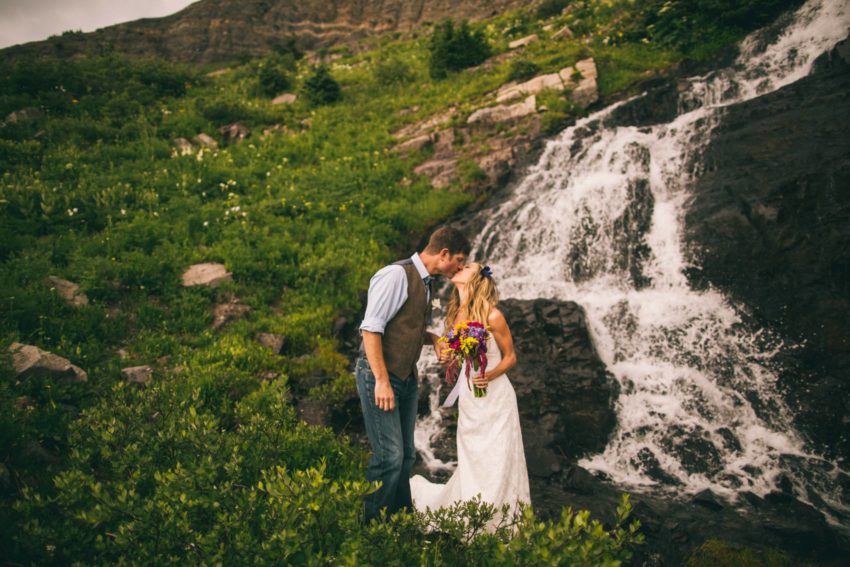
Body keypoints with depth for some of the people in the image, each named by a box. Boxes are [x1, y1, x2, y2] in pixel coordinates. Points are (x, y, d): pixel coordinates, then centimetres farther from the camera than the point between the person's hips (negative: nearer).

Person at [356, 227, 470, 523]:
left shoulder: (425, 283, 13)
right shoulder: (397, 275, -15)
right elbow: (371, 328, -20)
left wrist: (435, 338, 3)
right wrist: (382, 381, -23)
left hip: (407, 377, 9)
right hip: (379, 376, -9)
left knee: (406, 455, 14)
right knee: (390, 456, -8)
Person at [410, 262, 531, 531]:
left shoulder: (492, 316, -14)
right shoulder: (454, 315, 3)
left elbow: (510, 357, -4)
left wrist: (491, 375, -21)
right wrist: (446, 357, -4)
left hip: (496, 399, -4)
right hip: (468, 400, 4)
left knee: (498, 465, 4)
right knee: (471, 467, 14)